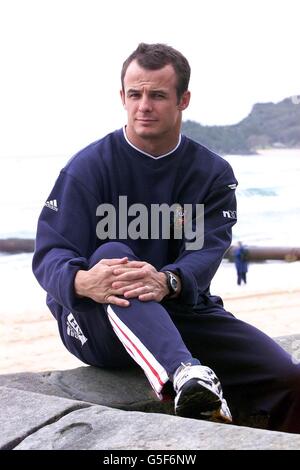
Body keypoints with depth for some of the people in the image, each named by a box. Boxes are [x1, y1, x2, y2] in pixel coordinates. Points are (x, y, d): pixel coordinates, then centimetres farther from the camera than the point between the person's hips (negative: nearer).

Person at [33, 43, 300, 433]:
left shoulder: (213, 173, 4)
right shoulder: (89, 166, -4)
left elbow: (207, 251, -11)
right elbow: (50, 254, -12)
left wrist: (167, 281, -35)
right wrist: (83, 281, -38)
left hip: (180, 310, 2)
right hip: (95, 323, -2)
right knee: (112, 252, -38)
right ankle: (184, 375, -59)